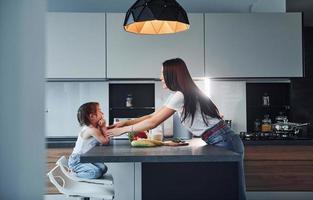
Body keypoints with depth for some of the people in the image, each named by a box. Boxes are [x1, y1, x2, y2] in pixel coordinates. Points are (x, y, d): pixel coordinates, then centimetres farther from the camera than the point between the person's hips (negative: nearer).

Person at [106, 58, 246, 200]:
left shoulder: (180, 96, -16)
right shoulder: (177, 95, 14)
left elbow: (153, 122, -13)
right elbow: (153, 115, 15)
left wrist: (123, 129, -4)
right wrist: (125, 122, 11)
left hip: (224, 142, -9)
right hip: (219, 142, 9)